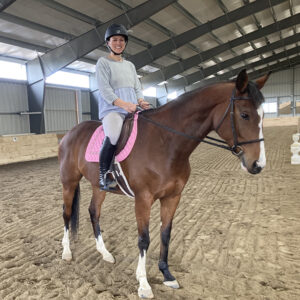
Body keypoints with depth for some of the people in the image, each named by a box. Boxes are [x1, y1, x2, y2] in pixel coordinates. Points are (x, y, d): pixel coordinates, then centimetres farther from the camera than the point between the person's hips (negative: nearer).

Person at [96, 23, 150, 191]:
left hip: (132, 108, 7)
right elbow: (105, 89, -7)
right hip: (112, 108, -6)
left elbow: (137, 88, 18)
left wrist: (141, 102, -6)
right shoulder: (103, 62, 6)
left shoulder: (130, 65, 23)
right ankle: (104, 176, -18)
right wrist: (124, 104, -22)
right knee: (113, 136, -35)